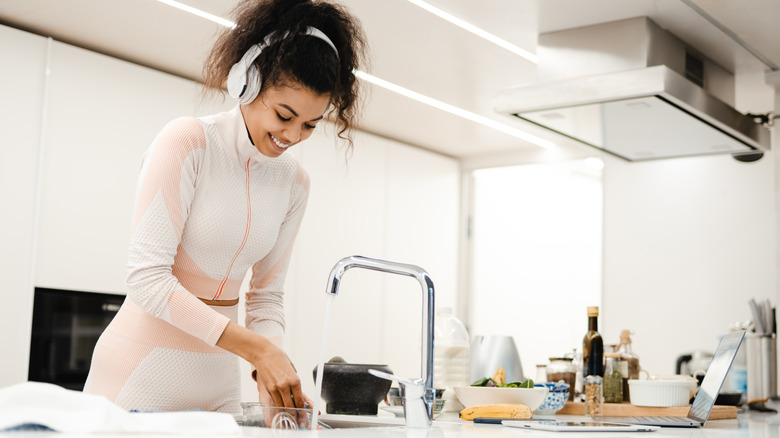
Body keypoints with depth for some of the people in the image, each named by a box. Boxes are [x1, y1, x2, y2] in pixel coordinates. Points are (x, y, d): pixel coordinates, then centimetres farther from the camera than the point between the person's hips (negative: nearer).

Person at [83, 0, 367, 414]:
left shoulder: (293, 182, 3)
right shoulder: (186, 142, -14)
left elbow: (265, 295, 6)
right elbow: (148, 278, -21)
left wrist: (269, 372, -13)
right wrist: (257, 348, -25)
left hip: (218, 378, 5)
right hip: (143, 367, -5)